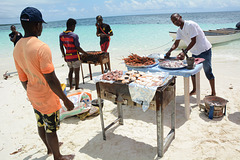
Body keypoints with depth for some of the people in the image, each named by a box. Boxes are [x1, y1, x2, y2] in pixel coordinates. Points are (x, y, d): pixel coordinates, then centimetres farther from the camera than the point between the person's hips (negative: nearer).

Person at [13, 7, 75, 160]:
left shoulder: (17, 48, 0)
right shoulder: (42, 47, -26)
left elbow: (23, 78, 8)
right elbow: (51, 80, -26)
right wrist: (66, 100, -18)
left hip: (33, 96, 8)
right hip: (47, 98, -8)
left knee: (41, 125, 24)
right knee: (51, 129, 10)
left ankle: (49, 147, 49)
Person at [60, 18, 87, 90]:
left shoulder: (61, 35, 1)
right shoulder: (74, 36, -18)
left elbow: (61, 47, 6)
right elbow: (78, 48, -16)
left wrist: (64, 56, 17)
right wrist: (84, 53, 0)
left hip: (67, 57, 6)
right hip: (75, 57, -6)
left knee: (71, 70, 21)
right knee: (76, 73, 6)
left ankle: (71, 87, 27)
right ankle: (76, 88, 15)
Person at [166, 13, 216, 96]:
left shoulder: (190, 25, -22)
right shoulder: (179, 30, 3)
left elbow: (193, 41, -26)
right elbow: (176, 43, -3)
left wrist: (184, 51, -35)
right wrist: (170, 51, -21)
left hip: (204, 50, -8)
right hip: (195, 52, 8)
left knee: (208, 72, -1)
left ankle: (213, 93, 13)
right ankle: (194, 90, 31)